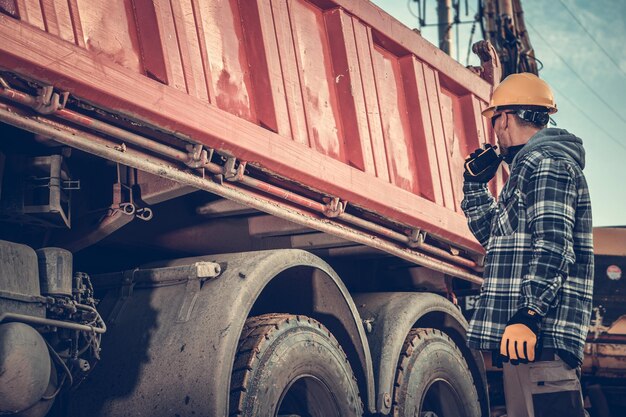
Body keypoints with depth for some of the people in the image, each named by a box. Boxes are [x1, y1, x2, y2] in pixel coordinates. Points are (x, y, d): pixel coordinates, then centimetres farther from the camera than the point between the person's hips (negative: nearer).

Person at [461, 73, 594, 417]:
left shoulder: (546, 162, -8)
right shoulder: (528, 166, 25)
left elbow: (553, 245, -20)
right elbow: (493, 235, 35)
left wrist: (528, 314, -26)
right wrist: (475, 184, 28)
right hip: (520, 333, 11)